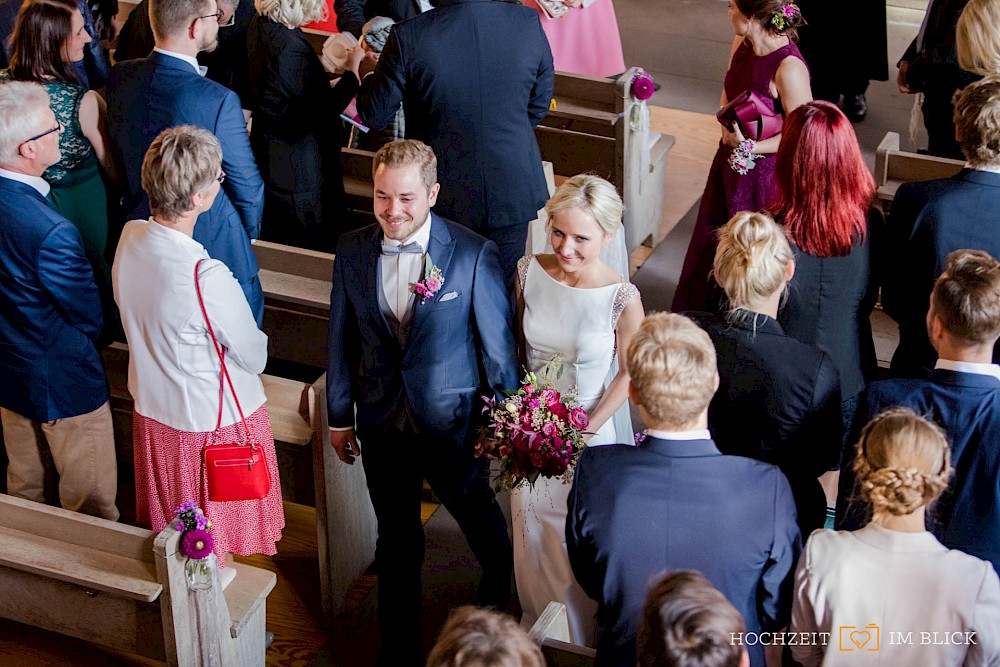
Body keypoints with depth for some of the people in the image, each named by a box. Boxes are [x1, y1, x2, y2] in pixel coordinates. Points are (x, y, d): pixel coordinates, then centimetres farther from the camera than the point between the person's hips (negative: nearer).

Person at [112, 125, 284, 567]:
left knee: (168, 530, 28)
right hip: (213, 423, -7)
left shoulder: (130, 236, -14)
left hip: (151, 411, 7)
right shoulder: (208, 278, -36)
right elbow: (255, 358, -20)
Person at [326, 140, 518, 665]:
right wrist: (339, 415, 8)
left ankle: (504, 586, 55)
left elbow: (497, 344, -10)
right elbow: (341, 337, 3)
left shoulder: (474, 255, -18)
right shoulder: (352, 252, -8)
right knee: (396, 537, 18)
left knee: (479, 517, 21)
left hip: (453, 421, -2)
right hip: (382, 423, 2)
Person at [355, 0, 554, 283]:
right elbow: (540, 104, 2)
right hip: (512, 192, 2)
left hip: (446, 197, -1)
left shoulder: (409, 37, -20)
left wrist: (368, 75, 14)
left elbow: (375, 116, -7)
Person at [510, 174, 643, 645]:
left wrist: (586, 430, -14)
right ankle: (535, 627, 50)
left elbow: (630, 373, -10)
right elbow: (515, 344, 2)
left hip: (587, 432, -3)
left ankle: (580, 640, 41)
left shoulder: (622, 298, -23)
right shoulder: (529, 271, -13)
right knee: (531, 533, 22)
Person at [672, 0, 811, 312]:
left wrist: (750, 147, -28)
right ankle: (705, 311, 44)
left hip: (763, 171, -8)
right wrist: (728, 126, -6)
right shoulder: (741, 44, -4)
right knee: (713, 245, 23)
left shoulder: (789, 67, -28)